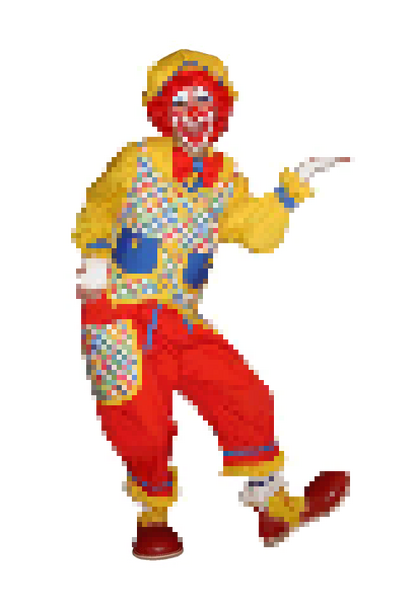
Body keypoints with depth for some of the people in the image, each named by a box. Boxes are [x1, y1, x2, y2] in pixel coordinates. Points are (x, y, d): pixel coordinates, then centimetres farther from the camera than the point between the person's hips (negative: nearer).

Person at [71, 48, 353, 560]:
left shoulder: (228, 181, 7)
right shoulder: (137, 162, -1)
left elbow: (257, 235, -8)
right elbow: (97, 210, 14)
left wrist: (296, 183, -13)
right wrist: (95, 256, -1)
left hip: (182, 320, 3)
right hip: (119, 311, -3)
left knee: (245, 400, -2)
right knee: (144, 426, -5)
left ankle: (276, 508, 15)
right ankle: (154, 520, 22)